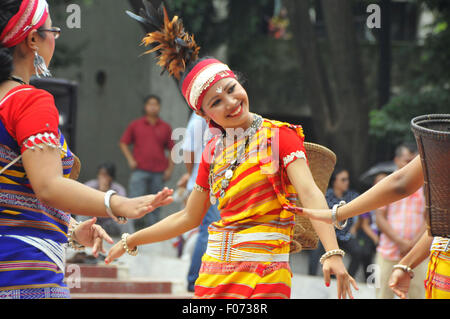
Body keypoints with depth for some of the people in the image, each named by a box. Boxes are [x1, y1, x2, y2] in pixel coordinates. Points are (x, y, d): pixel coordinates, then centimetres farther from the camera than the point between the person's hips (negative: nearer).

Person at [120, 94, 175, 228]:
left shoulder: (166, 128, 10)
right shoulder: (135, 125, 7)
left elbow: (171, 150, 11)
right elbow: (123, 143, 11)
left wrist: (170, 169, 2)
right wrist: (130, 160, -1)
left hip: (158, 172, 2)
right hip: (140, 170, -2)